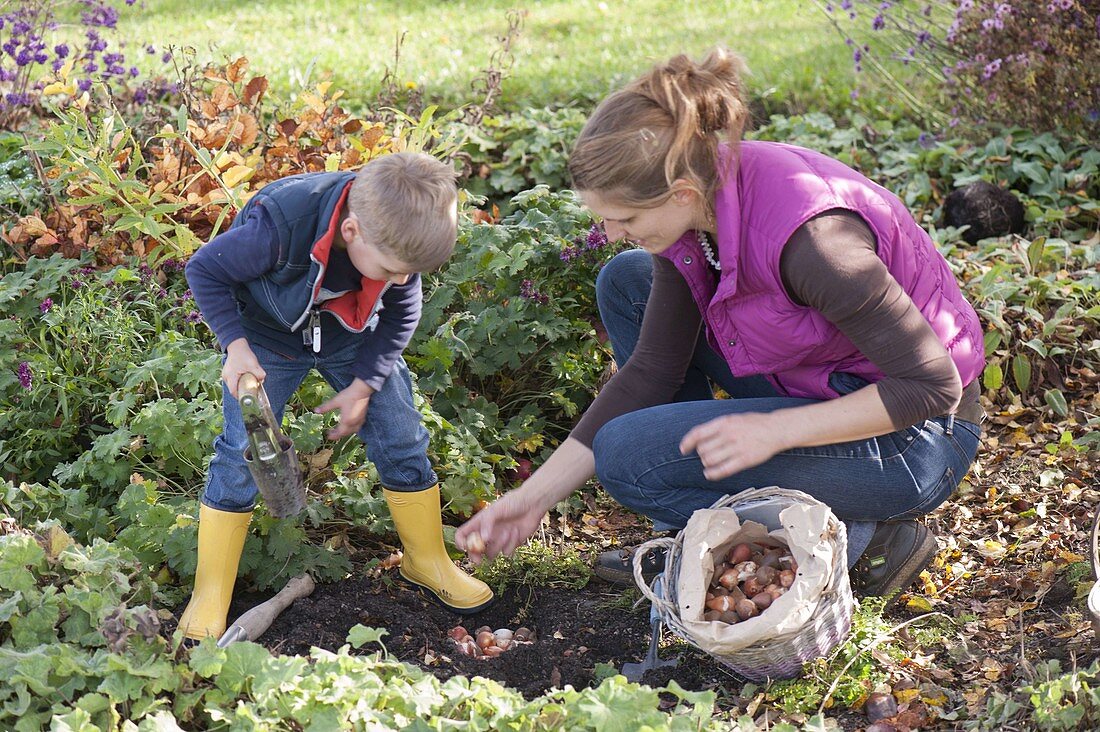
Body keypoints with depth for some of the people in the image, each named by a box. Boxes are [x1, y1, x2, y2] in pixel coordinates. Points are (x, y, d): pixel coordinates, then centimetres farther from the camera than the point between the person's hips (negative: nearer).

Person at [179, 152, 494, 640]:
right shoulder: (280, 228, -40)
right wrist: (235, 345, -29)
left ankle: (427, 561, 22)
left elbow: (400, 313, -7)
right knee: (243, 452, -8)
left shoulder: (400, 236, -26)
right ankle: (210, 592, 5)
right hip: (268, 334, -4)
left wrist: (363, 386, -12)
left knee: (401, 435, 2)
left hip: (351, 334, 4)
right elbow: (204, 270, -22)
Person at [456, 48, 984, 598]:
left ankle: (859, 542, -4)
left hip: (907, 444, -9)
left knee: (628, 455, -16)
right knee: (625, 283, 7)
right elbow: (652, 369, 0)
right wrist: (535, 496, -2)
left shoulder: (805, 232, -33)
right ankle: (694, 539, 11)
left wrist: (774, 430, -27)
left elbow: (934, 384, -26)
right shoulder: (697, 202, -7)